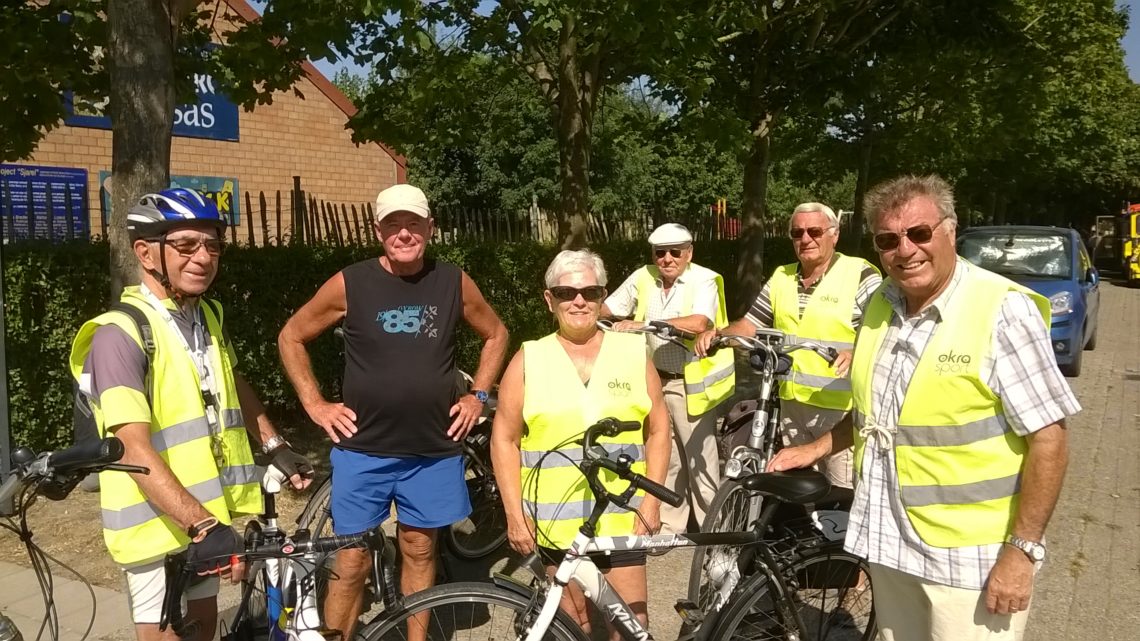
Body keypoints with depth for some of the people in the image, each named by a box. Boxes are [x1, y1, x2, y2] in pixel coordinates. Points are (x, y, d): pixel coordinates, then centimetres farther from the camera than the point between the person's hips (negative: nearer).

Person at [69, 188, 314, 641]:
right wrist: (202, 526, -33)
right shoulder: (120, 333, -19)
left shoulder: (209, 316, 4)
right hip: (158, 522, -7)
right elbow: (135, 450, -26)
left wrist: (275, 445, 13)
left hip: (209, 512, 7)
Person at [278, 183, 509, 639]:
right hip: (363, 450, -2)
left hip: (434, 450, 2)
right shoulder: (348, 284, -7)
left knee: (419, 550, 15)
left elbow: (496, 334, 14)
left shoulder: (455, 283, -2)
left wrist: (477, 395, 6)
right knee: (352, 561, 3)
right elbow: (291, 336, 5)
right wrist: (314, 404, -1)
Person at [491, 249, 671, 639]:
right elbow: (504, 439, 1)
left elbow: (658, 430, 6)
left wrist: (651, 501, -1)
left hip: (622, 519, 0)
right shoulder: (529, 360, -1)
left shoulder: (633, 352, 2)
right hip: (556, 522, 0)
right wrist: (515, 514, -4)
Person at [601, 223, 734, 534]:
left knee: (700, 460, 2)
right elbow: (606, 309, 8)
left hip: (690, 383, -5)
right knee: (665, 456, 15)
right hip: (655, 380, 5)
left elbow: (698, 323, -30)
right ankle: (670, 525, 29)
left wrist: (645, 324, -33)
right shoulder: (642, 278, 0)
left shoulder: (704, 280, -13)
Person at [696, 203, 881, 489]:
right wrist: (717, 334, -9)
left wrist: (856, 353, -35)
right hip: (792, 404, 6)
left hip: (841, 408, -6)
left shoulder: (860, 275, -8)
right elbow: (749, 325, 11)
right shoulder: (781, 277, 10)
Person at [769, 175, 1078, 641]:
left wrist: (1022, 551, -17)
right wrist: (816, 449, 14)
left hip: (970, 560, -6)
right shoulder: (880, 306, 4)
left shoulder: (1003, 310, -16)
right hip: (889, 544, 6)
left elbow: (1047, 439, -16)